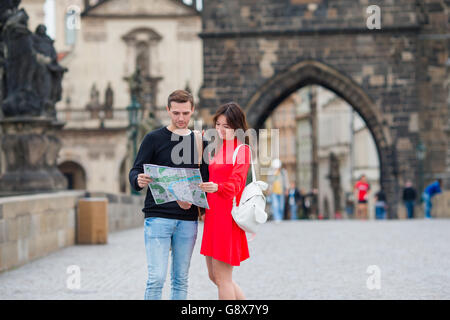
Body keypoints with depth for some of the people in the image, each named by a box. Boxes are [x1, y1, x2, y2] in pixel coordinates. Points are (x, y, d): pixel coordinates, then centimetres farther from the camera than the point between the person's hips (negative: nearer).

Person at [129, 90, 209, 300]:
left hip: (188, 220, 3)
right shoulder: (154, 139, 4)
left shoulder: (199, 142, 12)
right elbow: (135, 172, 0)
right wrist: (139, 181, -25)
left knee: (181, 280, 7)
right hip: (158, 217, -3)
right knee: (156, 278, -9)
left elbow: (205, 181, 10)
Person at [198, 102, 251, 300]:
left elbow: (235, 184, -19)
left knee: (222, 278, -6)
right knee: (214, 276, 12)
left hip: (228, 216, -9)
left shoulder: (242, 150, -6)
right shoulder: (216, 148, 18)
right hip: (212, 215, 9)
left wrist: (216, 188, -38)